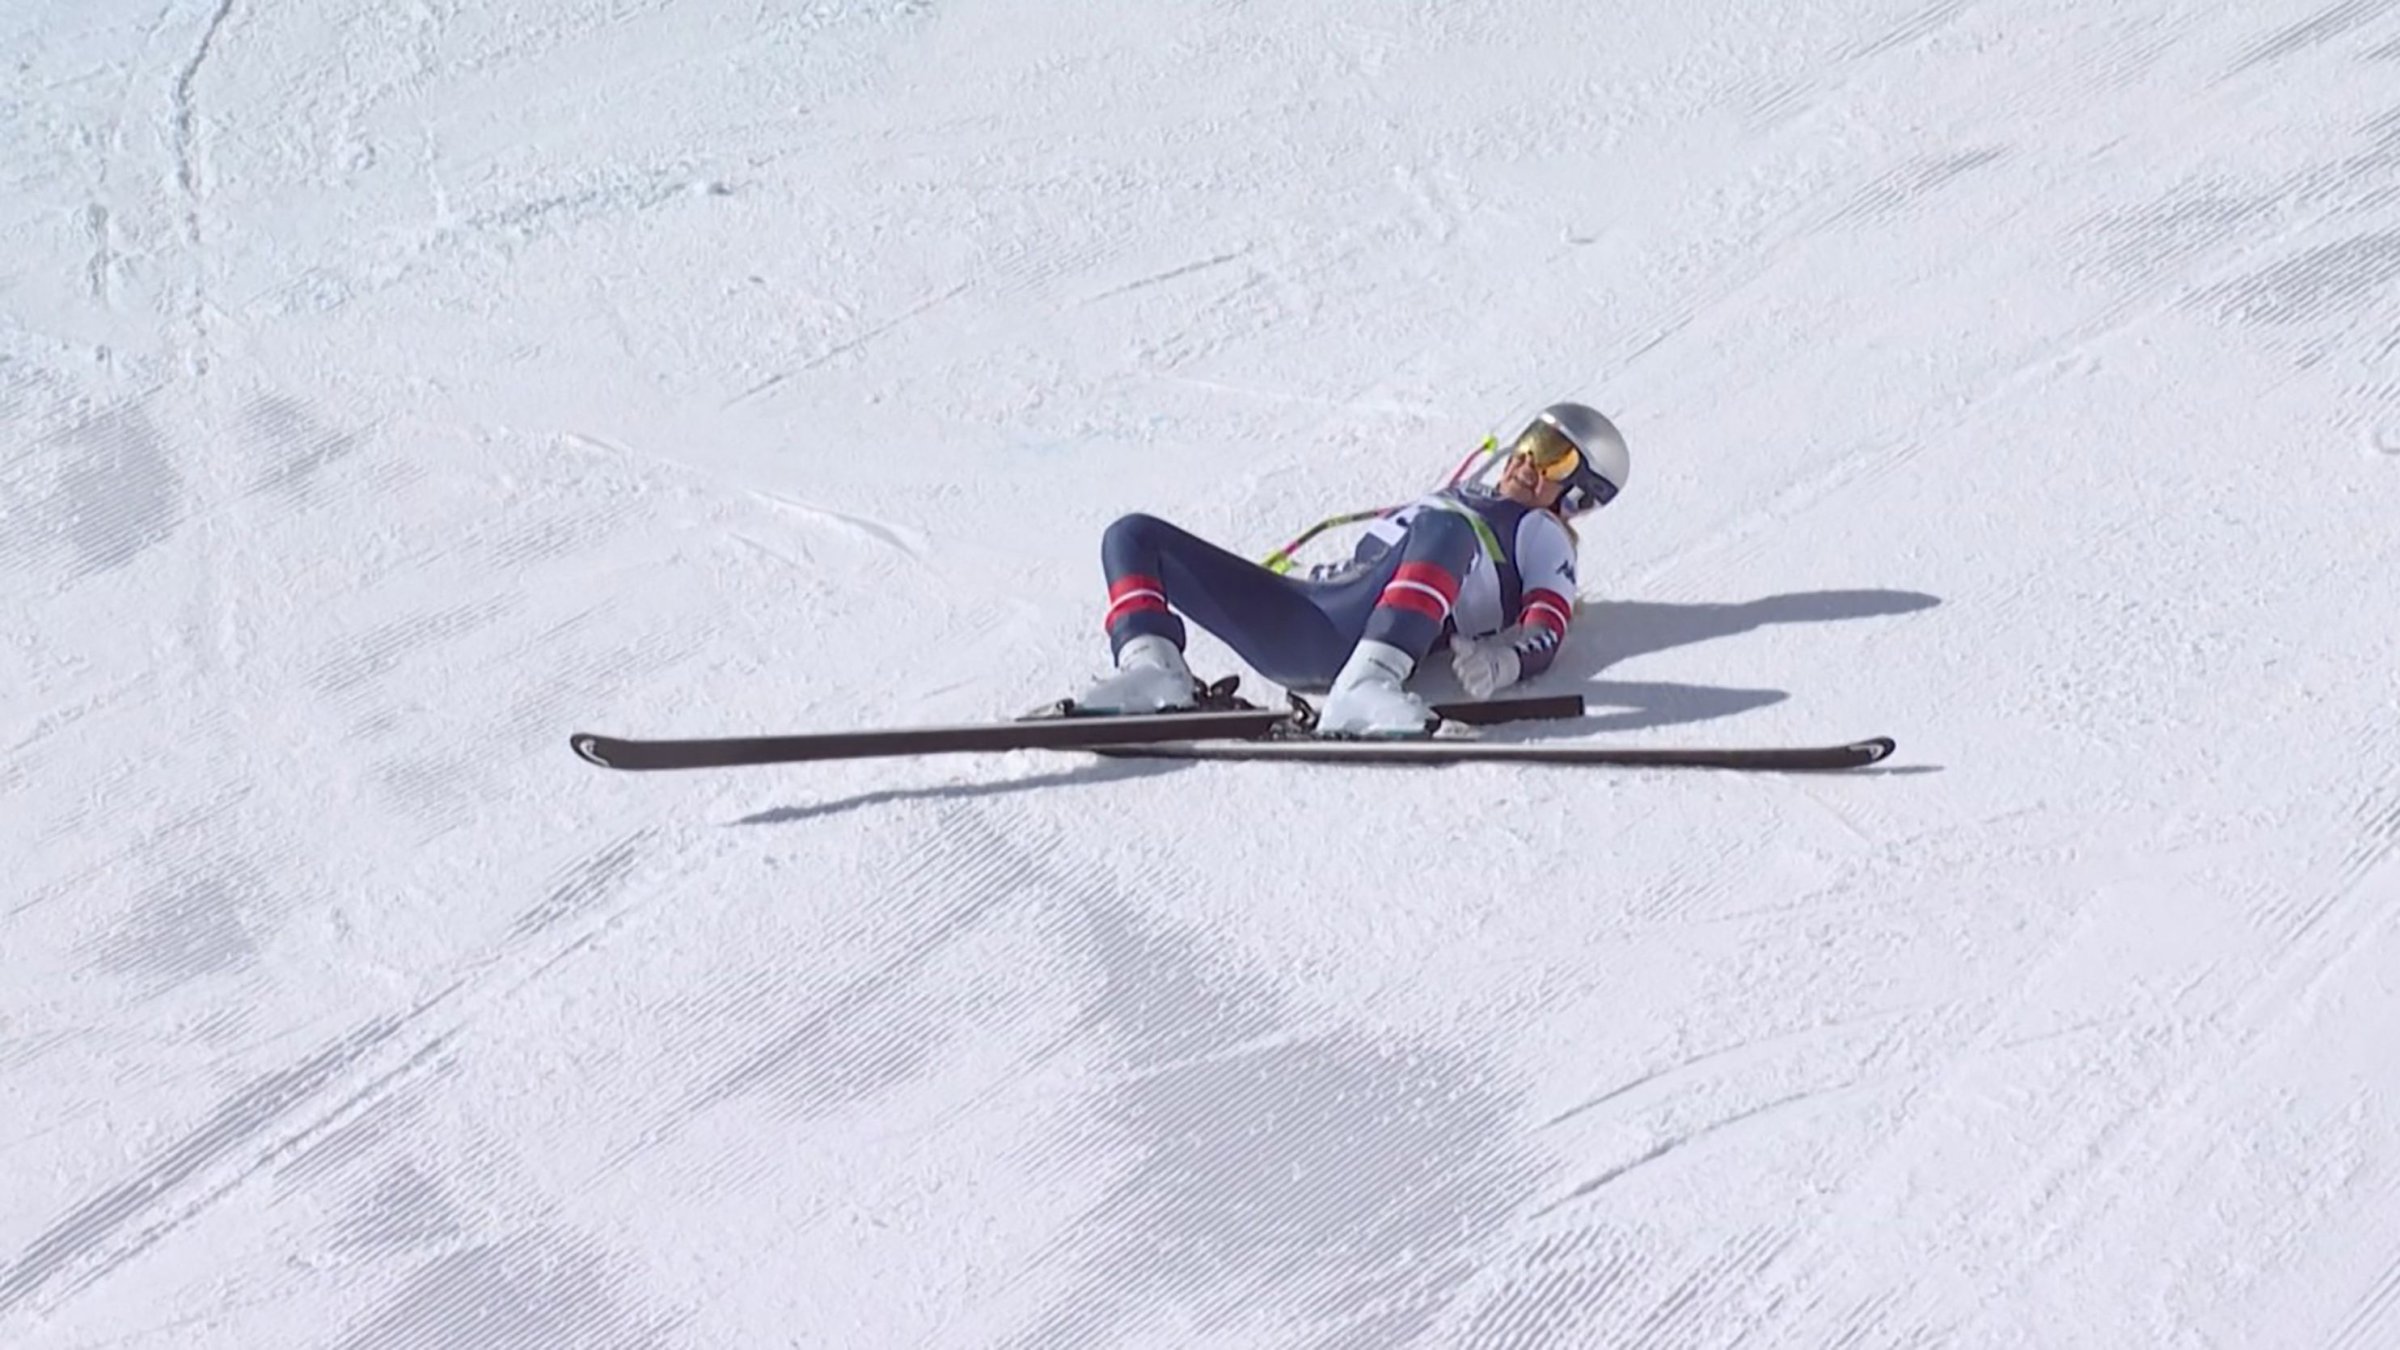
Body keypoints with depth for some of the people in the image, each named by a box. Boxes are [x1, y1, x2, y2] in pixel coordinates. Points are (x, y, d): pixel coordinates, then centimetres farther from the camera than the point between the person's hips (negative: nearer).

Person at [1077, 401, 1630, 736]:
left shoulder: (1540, 535, 18)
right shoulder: (1456, 498, 38)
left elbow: (1544, 633, 1)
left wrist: (1499, 661, -23)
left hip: (1363, 630, -7)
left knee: (1444, 530, -37)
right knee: (1134, 535, 0)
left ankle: (1368, 683, -49)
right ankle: (1154, 668, -27)